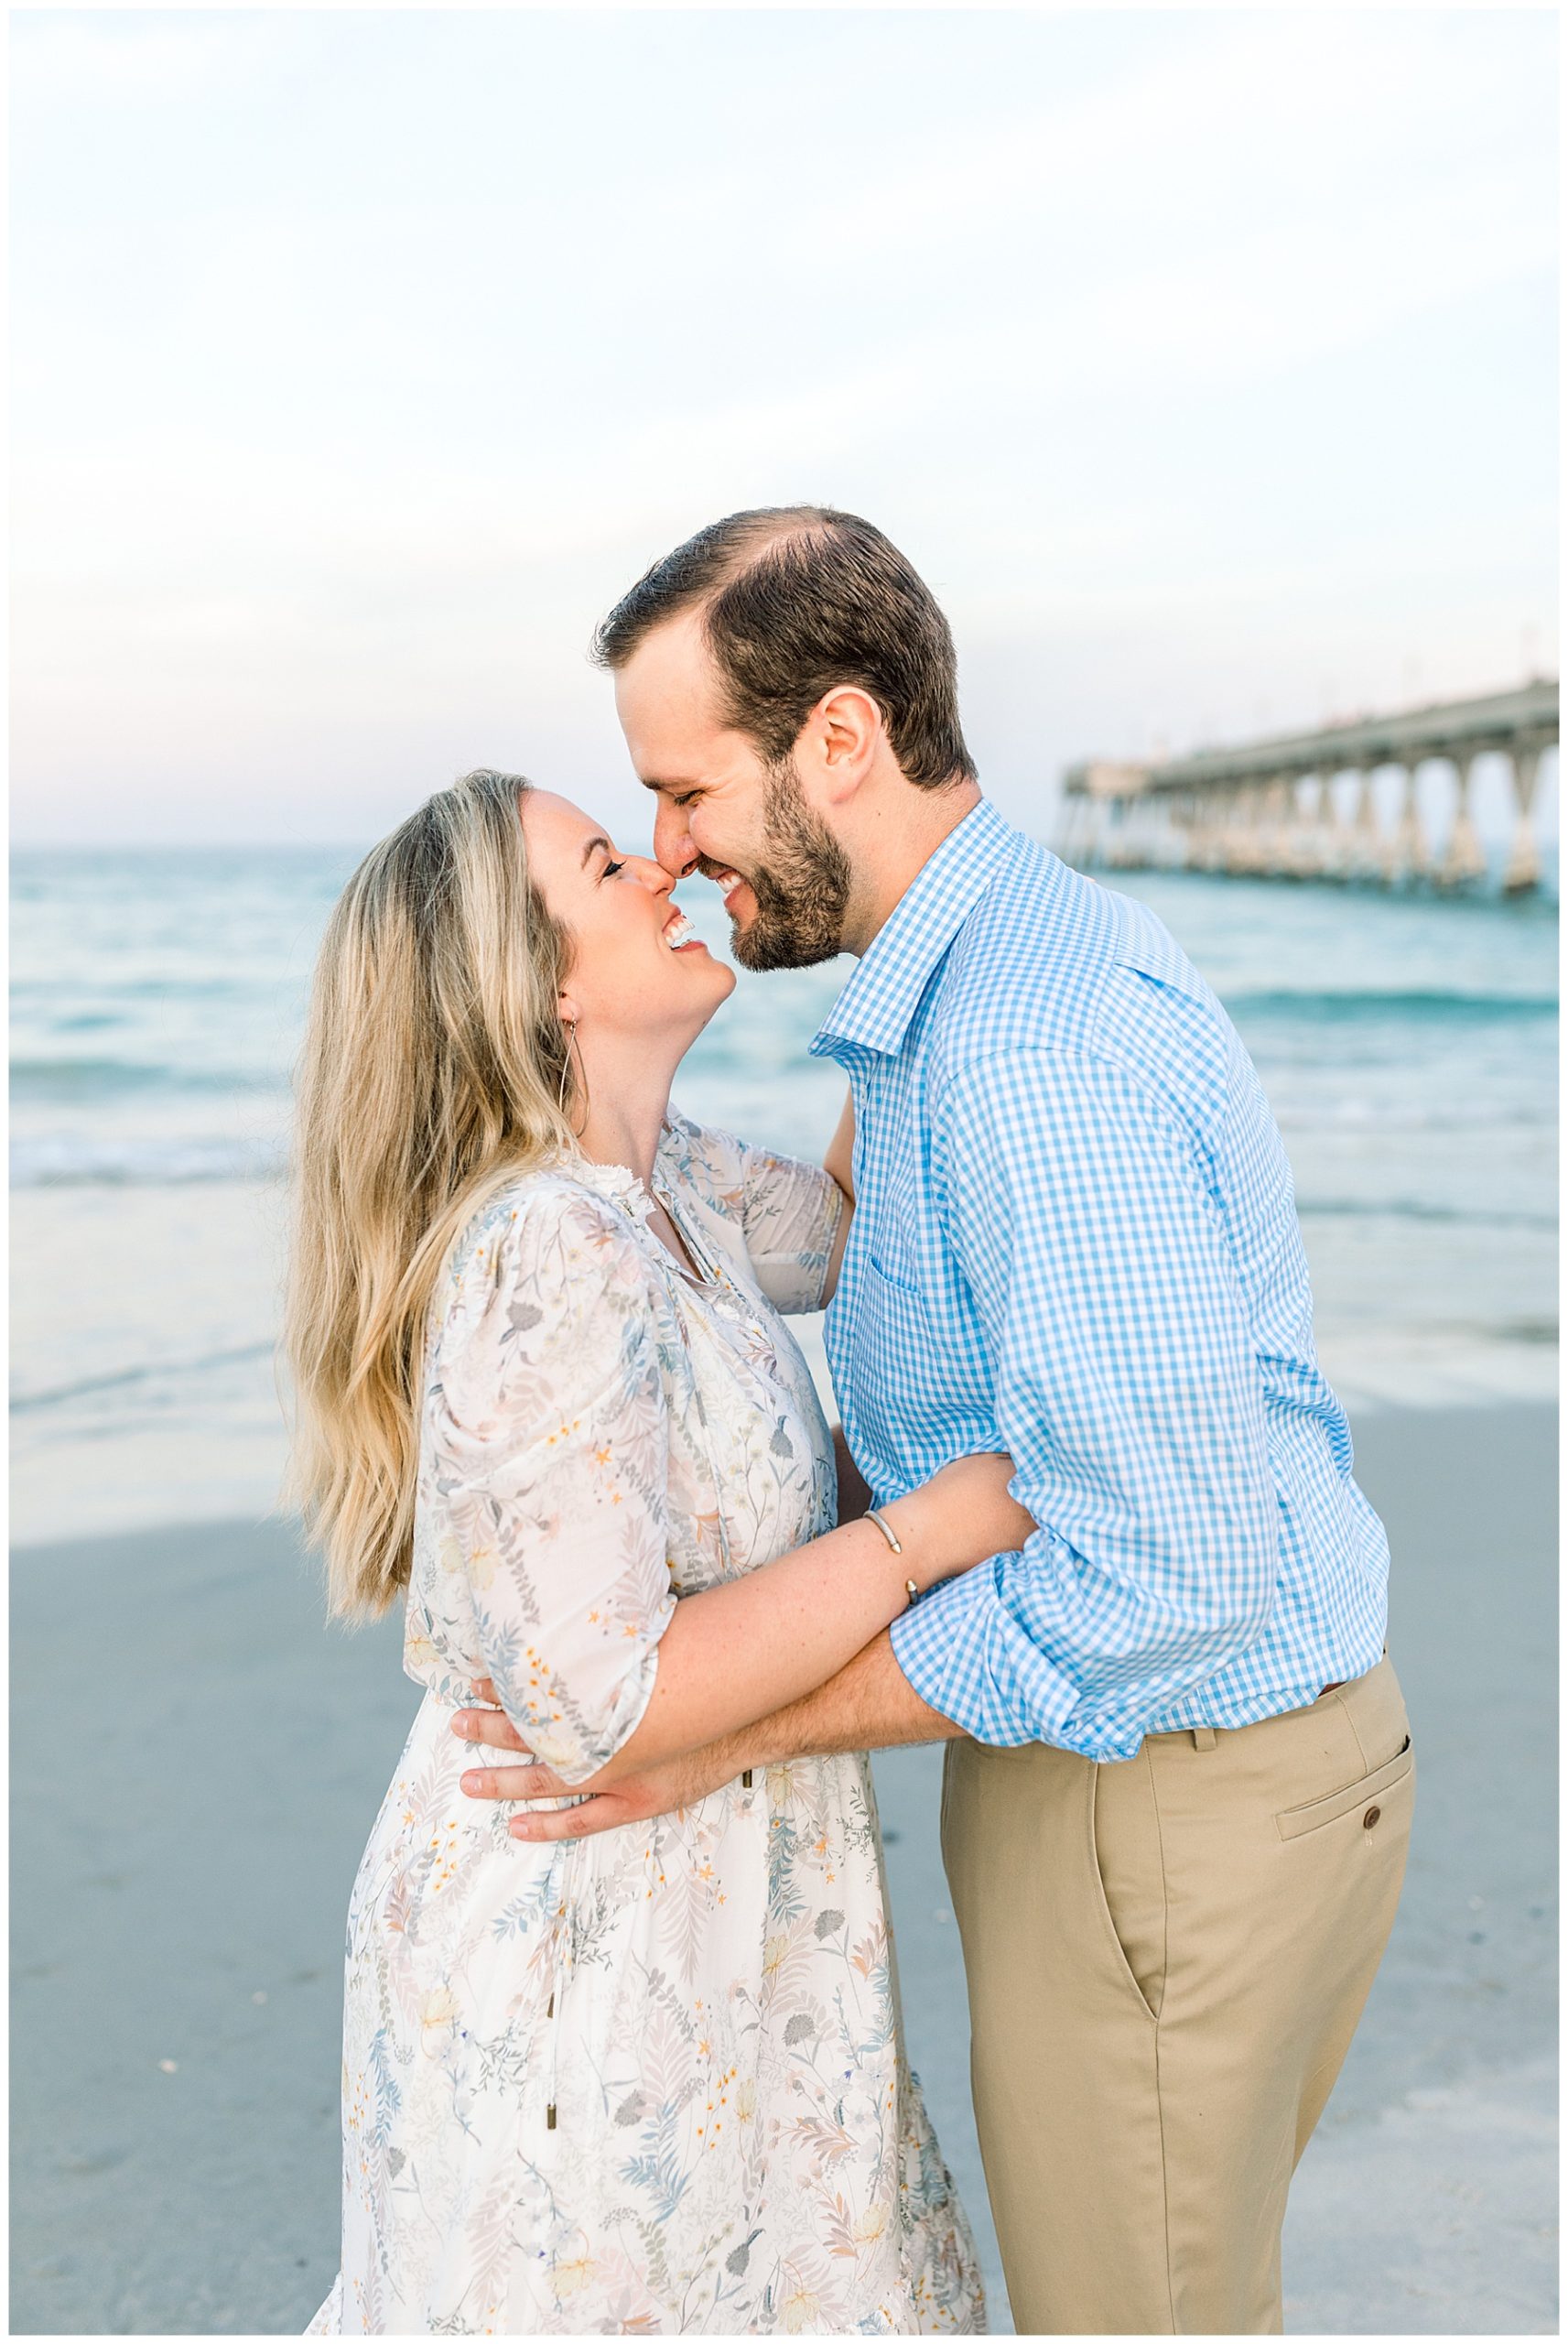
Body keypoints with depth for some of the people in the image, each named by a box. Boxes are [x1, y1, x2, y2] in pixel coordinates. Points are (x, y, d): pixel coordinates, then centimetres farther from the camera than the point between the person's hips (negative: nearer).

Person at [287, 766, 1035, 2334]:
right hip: (590, 1952, -9)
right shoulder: (550, 1268, -26)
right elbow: (606, 1703, -29)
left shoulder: (647, 1178, 2)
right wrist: (929, 1528, -22)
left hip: (675, 1911, 9)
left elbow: (846, 1223, 21)